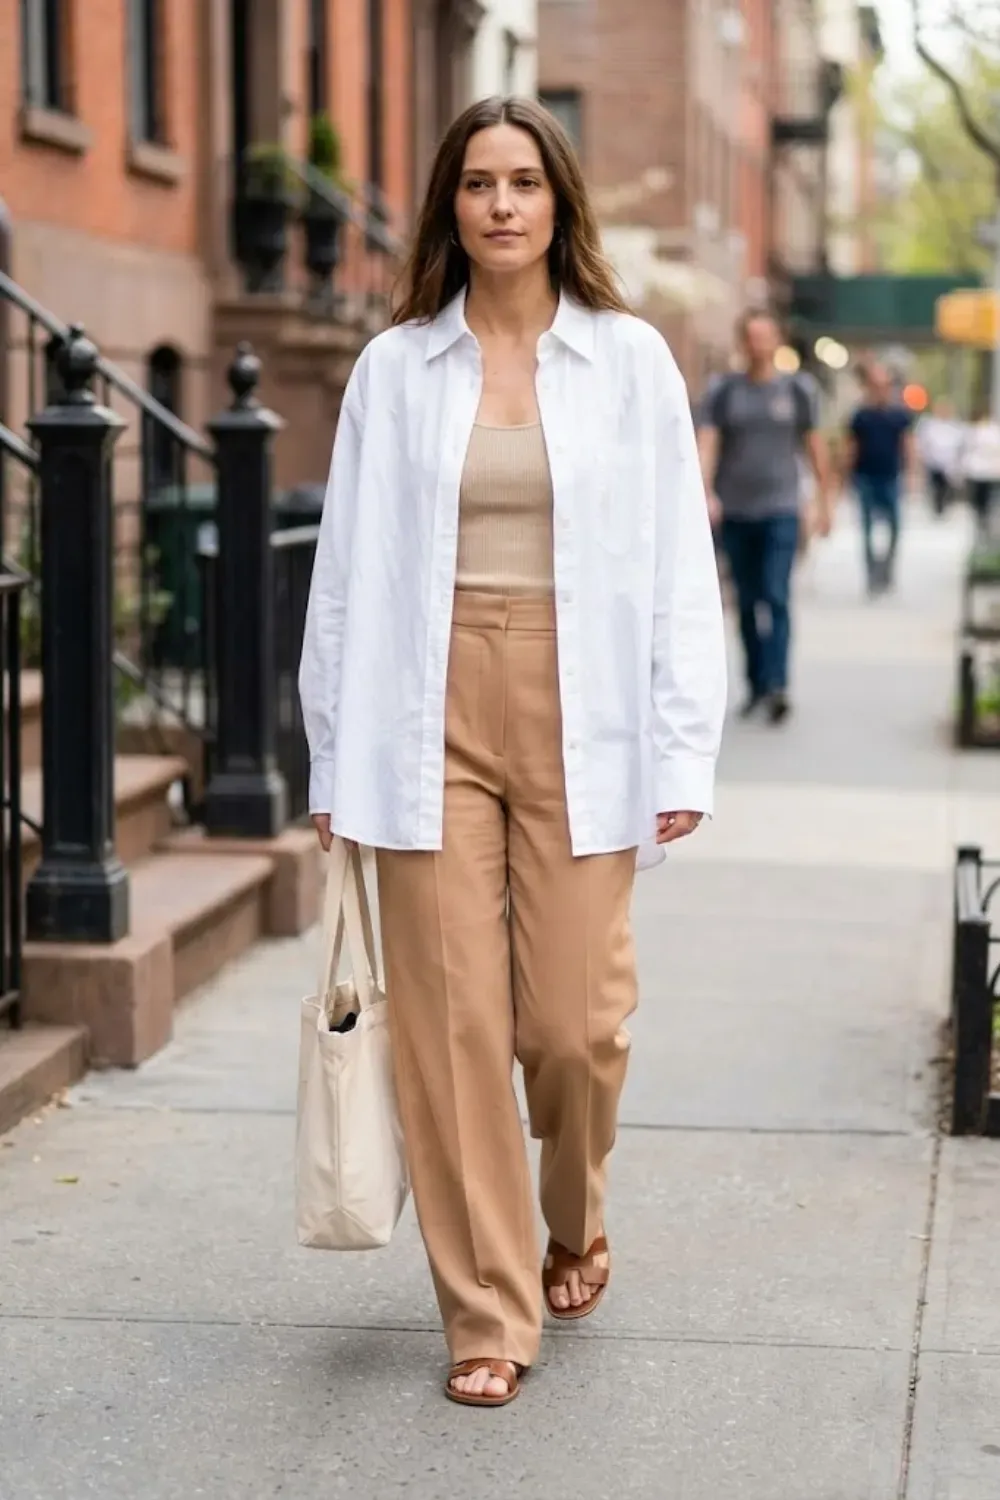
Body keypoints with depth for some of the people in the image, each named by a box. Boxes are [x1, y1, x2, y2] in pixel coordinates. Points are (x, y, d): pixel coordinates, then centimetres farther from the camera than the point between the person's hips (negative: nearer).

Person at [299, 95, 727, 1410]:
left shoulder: (629, 359, 3)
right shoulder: (395, 367, 5)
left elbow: (679, 566, 3)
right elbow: (348, 569, 7)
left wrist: (683, 754, -2)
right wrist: (337, 758, 5)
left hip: (575, 719, -1)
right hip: (433, 717, 1)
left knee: (574, 1022, -1)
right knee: (450, 1023, 0)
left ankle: (577, 1223, 32)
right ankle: (489, 1313, 13)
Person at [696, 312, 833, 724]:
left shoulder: (797, 389, 5)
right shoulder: (722, 392, 4)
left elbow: (814, 444, 11)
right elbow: (707, 443, -6)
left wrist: (825, 499, 12)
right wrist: (706, 493, -21)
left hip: (781, 509, -2)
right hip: (735, 510, 2)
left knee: (777, 597, -13)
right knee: (747, 602, 9)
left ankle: (777, 685, -20)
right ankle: (755, 684, 19)